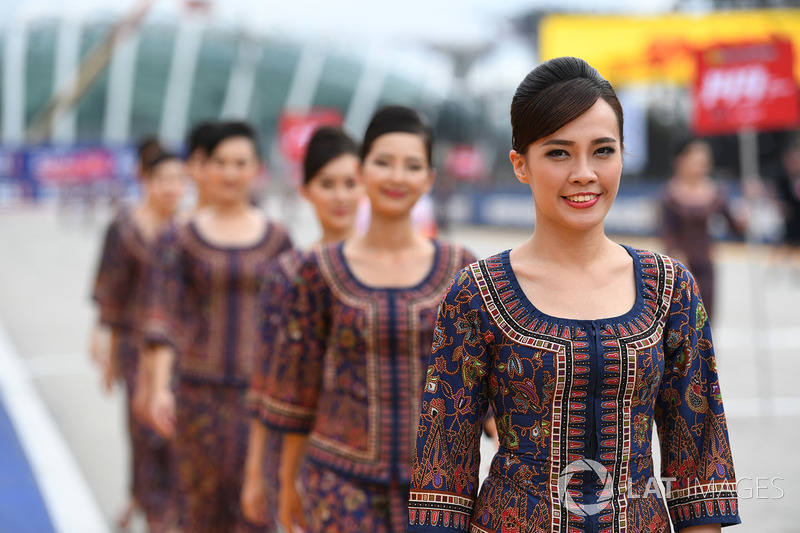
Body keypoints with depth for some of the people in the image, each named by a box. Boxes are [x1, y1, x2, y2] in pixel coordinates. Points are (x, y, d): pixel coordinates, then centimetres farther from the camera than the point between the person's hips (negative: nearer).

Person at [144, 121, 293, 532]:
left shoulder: (276, 239, 5)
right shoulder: (182, 239, 1)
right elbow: (163, 315, -6)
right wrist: (160, 388, -16)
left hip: (259, 387, 1)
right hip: (201, 387, 0)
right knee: (201, 499, 6)